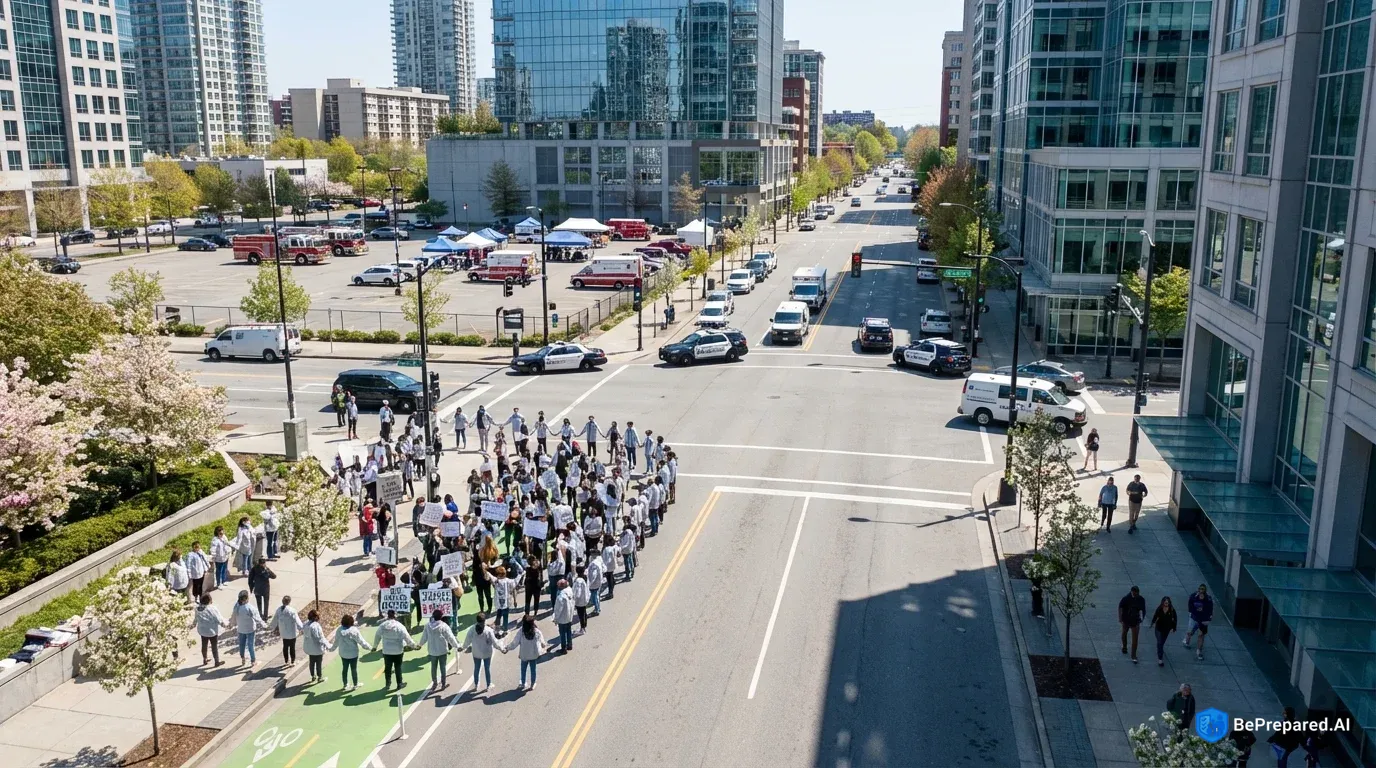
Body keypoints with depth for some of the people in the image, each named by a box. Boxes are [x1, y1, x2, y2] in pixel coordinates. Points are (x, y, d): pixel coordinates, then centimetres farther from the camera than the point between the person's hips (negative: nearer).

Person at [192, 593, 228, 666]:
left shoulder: (198, 608, -7)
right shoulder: (212, 608, -25)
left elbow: (196, 618, 11)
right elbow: (219, 619, -19)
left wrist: (194, 624, 33)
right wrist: (225, 625, -3)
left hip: (202, 630, 6)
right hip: (212, 631, -6)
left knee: (204, 645, 21)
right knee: (214, 646, 8)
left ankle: (205, 659, 38)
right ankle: (217, 662, 18)